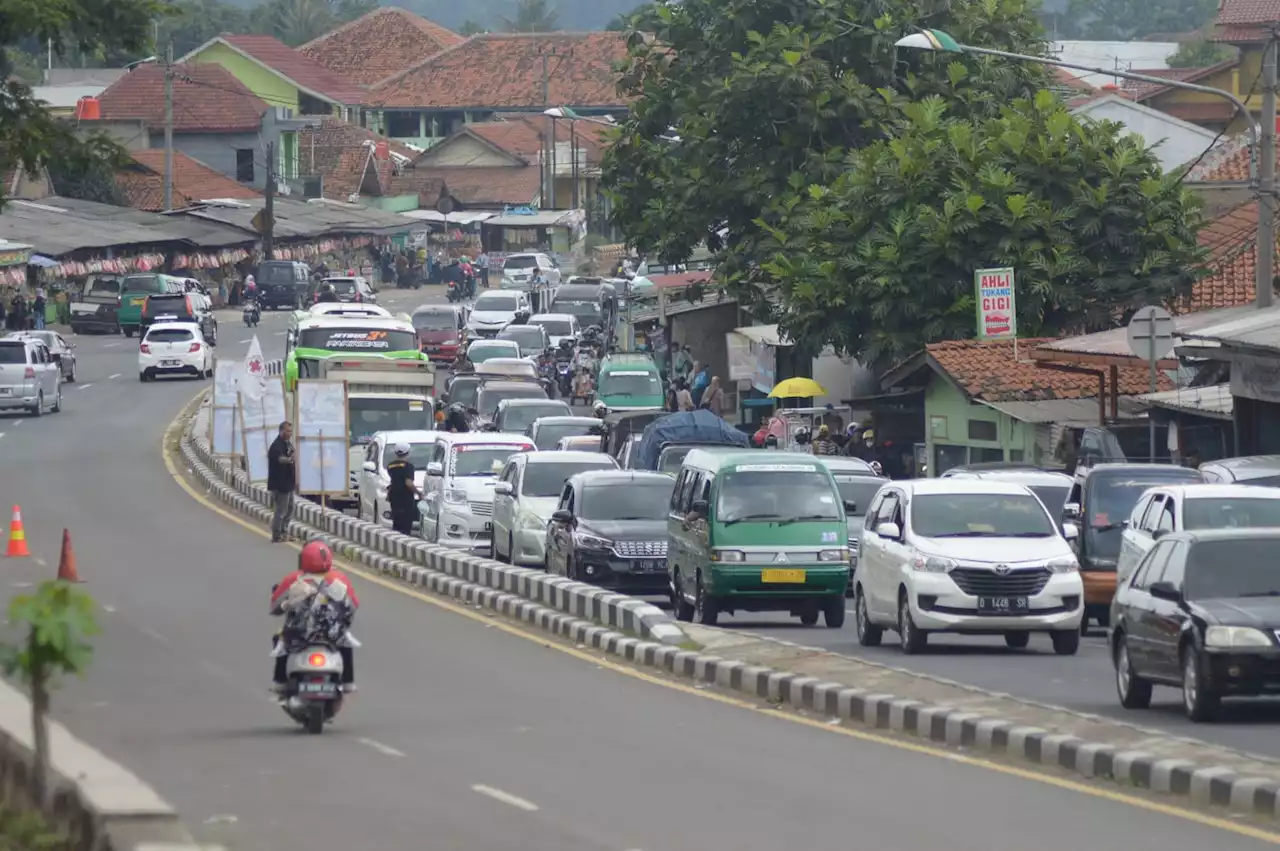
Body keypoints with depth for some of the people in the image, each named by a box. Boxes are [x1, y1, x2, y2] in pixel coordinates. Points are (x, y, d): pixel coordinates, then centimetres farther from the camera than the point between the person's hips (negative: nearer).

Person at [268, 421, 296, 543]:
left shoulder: (287, 444, 12)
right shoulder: (277, 446, -19)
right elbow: (279, 458, -40)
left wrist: (295, 479, 25)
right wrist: (288, 459, -61)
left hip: (288, 483, 10)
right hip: (280, 484, -10)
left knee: (289, 509, 18)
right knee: (281, 510, -8)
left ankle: (284, 533, 28)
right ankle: (276, 536, -2)